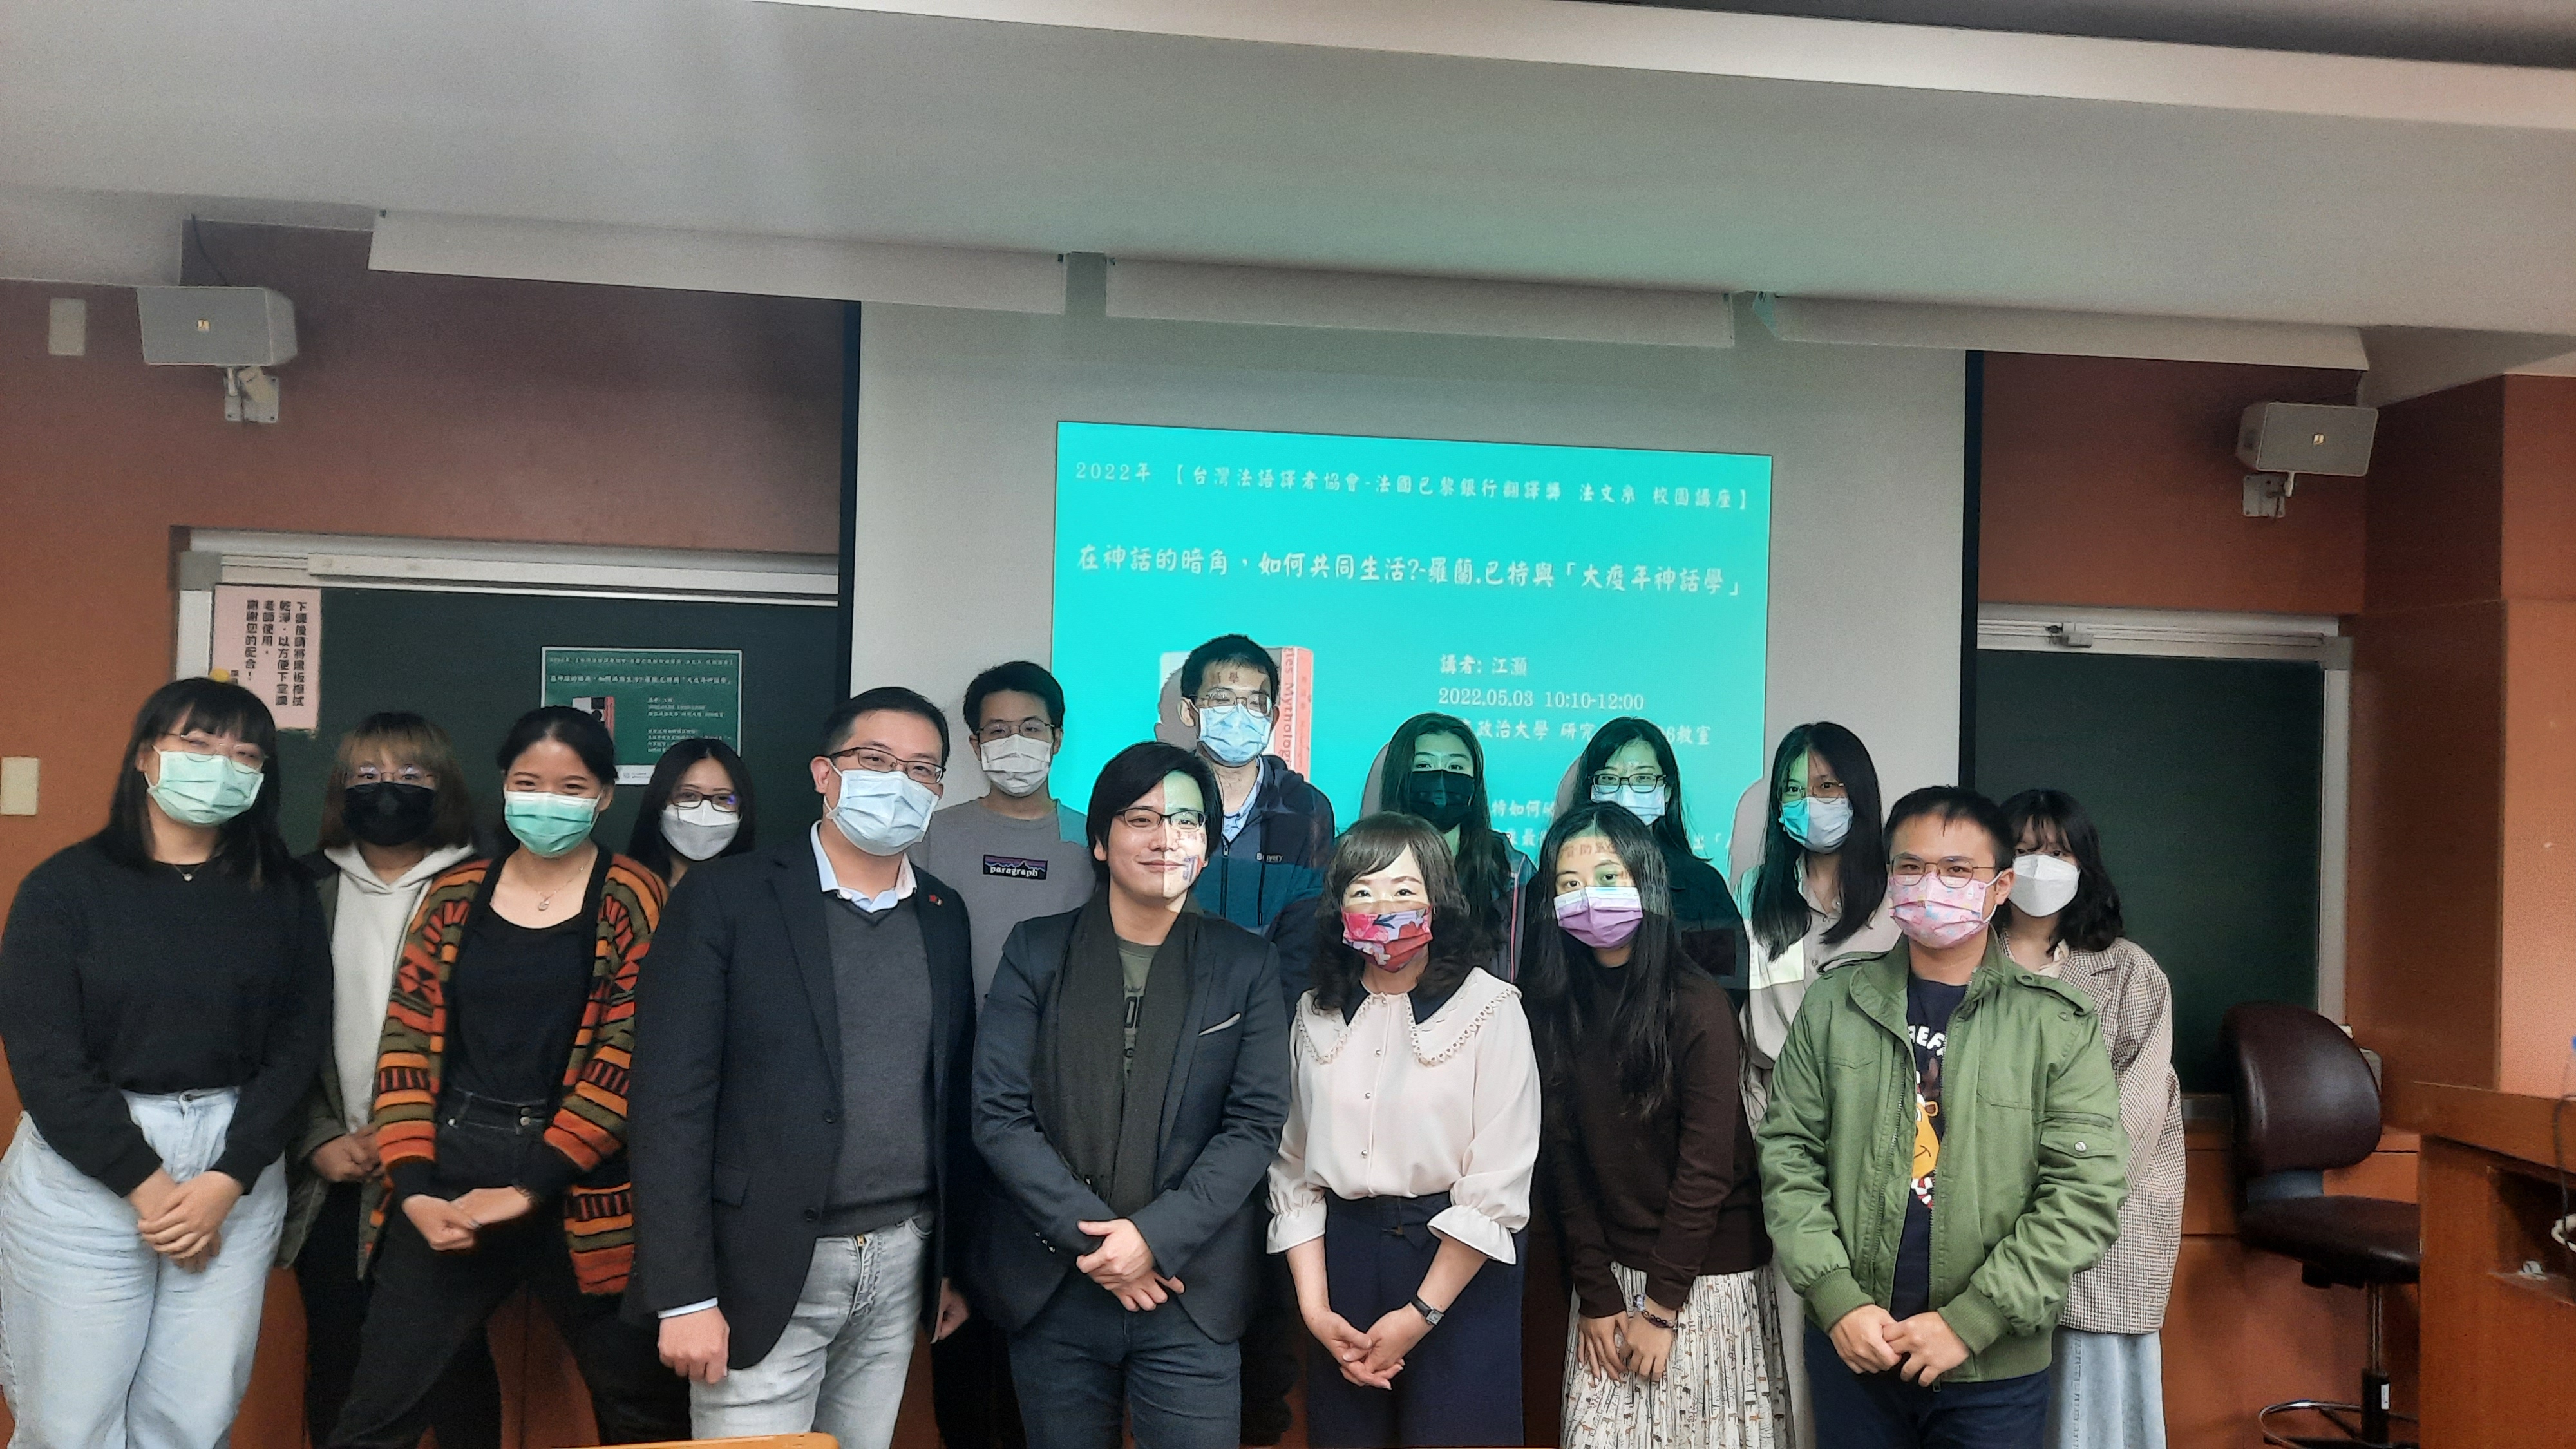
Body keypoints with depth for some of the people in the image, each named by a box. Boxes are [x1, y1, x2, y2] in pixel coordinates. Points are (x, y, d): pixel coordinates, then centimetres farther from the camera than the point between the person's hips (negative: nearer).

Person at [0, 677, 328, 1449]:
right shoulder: (64, 887, -3)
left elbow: (297, 1044, 1)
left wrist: (227, 1180, -10)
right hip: (83, 1175, -2)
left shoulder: (282, 894, 4)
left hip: (235, 1173, 2)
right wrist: (146, 1184, -12)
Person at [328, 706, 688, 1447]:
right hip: (450, 1174, 3)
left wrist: (529, 1188, -14)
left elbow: (629, 1056, -9)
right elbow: (408, 1043, 5)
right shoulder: (455, 894, 8)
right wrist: (413, 1186, -6)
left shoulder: (633, 899, -2)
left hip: (580, 1187, -2)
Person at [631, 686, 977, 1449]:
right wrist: (684, 1294, -14)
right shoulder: (726, 896, -8)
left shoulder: (946, 916, 7)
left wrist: (953, 1259, 12)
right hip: (766, 1264, -4)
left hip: (903, 1260, 4)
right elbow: (671, 1098, -11)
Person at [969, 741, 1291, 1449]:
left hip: (1189, 1294, 0)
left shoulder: (1247, 966, 3)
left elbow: (1255, 1124, -2)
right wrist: (1092, 1237, -12)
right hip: (1052, 1292, 1)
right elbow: (999, 1114, -4)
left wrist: (1155, 1236, -14)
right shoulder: (1036, 952, 3)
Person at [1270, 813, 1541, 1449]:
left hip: (1459, 1266, -4)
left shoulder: (1490, 1009, -9)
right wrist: (1313, 1306, -3)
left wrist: (1421, 1314, -11)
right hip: (1342, 1256, 4)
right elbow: (1294, 1166, 6)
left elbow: (1498, 1184, -12)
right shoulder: (1316, 1014, 5)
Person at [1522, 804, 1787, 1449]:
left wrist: (1661, 1309, -13)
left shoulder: (1699, 1006, -15)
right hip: (1610, 1269, 4)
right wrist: (1597, 1295, -5)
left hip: (1708, 1274, -4)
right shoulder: (1553, 1007, -2)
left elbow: (1706, 1166, -15)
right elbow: (1564, 1157, -1)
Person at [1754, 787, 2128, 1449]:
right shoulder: (1835, 1003, 0)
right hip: (1850, 1350, 1)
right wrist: (1837, 1301, -10)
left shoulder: (2058, 1026, -5)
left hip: (1995, 1370, -1)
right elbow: (1788, 1153, 0)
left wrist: (1970, 1320, -14)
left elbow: (2086, 1193, -9)